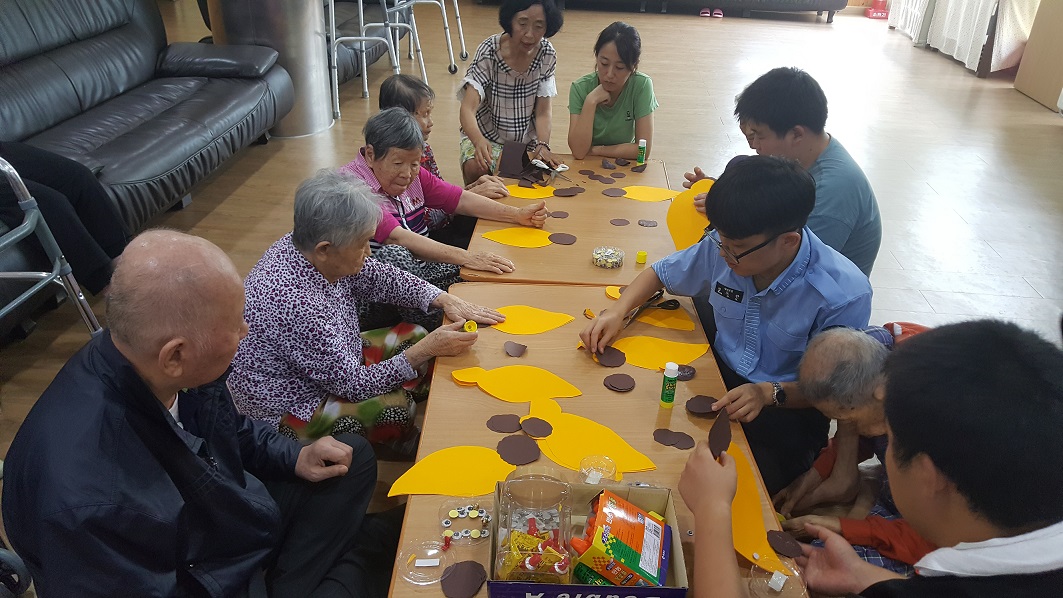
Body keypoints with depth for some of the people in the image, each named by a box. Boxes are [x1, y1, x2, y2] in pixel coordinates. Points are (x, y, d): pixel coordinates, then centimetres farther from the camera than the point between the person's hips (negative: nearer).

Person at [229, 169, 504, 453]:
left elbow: (378, 278, 1)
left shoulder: (302, 246, -14)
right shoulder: (294, 303, -39)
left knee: (412, 335, 7)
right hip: (291, 412, -9)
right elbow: (354, 385, -29)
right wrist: (425, 350, -25)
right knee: (397, 407, -22)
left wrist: (444, 299, -9)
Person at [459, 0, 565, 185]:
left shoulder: (547, 54, -10)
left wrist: (542, 145, -28)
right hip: (486, 136, -3)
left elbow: (543, 111, -8)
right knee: (476, 169, -31)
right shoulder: (489, 52, -20)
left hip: (527, 139, 3)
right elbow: (468, 108, -30)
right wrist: (478, 141, -50)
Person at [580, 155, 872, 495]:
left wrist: (770, 393, -29)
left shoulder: (845, 295, -23)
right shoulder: (722, 247, -9)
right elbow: (660, 274, 8)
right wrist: (618, 312, -9)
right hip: (721, 376, 4)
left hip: (786, 407, -4)